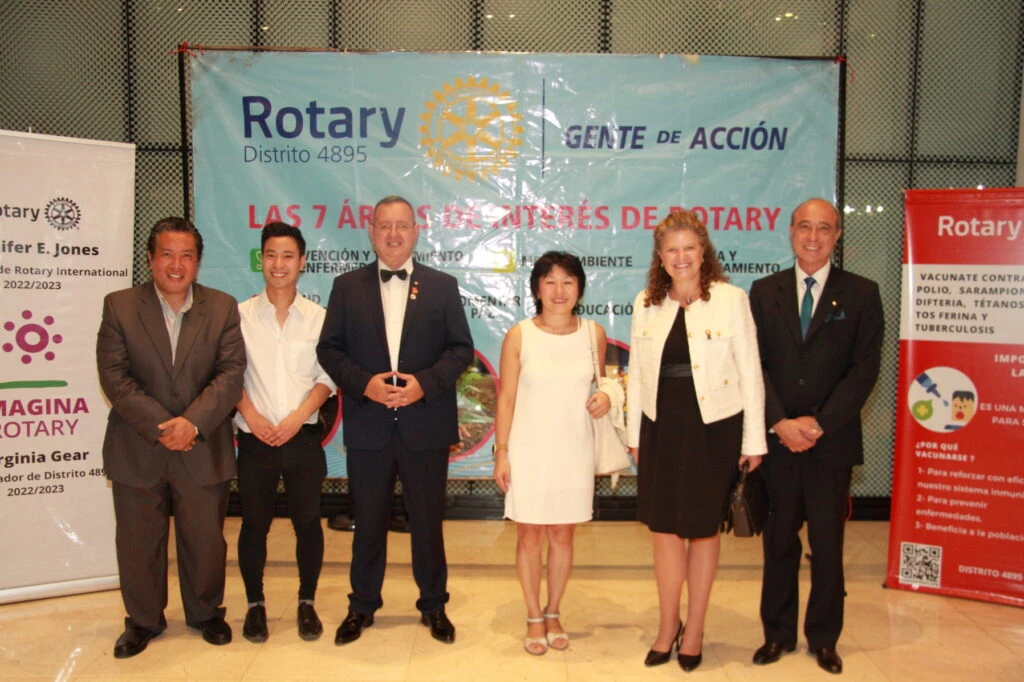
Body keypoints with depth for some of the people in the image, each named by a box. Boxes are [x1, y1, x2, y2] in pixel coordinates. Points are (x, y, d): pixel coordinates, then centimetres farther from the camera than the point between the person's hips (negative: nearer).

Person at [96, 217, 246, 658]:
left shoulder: (222, 307, 1)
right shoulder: (119, 306, -1)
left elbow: (231, 373, -6)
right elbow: (114, 377, -8)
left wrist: (193, 422, -19)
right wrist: (160, 427, -16)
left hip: (203, 449, 0)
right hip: (137, 451, 0)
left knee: (205, 539, 11)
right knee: (138, 542, 12)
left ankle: (206, 612, 34)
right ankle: (143, 620, 33)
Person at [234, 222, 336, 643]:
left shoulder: (318, 317, 2)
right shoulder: (240, 314, 2)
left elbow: (326, 376, 0)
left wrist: (298, 416, -12)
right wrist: (251, 414, -12)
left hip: (303, 437, 0)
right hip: (255, 439, 0)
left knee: (308, 521, 7)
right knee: (254, 523, 9)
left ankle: (307, 603, 24)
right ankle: (255, 604, 25)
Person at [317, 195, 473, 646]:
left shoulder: (442, 286, 4)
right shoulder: (347, 286, 6)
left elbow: (461, 349, 1)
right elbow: (329, 349, 2)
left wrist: (425, 382, -15)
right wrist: (363, 384, -14)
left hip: (426, 426, 0)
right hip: (367, 427, 1)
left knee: (428, 520, 11)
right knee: (368, 521, 12)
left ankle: (433, 605, 28)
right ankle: (362, 605, 29)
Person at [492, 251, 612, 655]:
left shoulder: (594, 334, -1)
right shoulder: (519, 336, -8)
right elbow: (506, 398, -4)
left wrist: (604, 398, -8)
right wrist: (501, 453, -6)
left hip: (573, 451, 2)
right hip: (528, 451, -2)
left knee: (563, 535, 12)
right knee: (529, 536, 7)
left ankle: (553, 613, 31)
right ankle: (534, 618, 26)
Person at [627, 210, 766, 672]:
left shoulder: (731, 299, -6)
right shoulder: (646, 303, 5)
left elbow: (750, 371, -5)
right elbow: (637, 373, 9)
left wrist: (753, 440, -5)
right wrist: (634, 434, 9)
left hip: (714, 427, -3)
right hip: (662, 426, 3)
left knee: (703, 529, 10)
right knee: (664, 529, 9)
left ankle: (694, 629, 27)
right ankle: (668, 627, 27)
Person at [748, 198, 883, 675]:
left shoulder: (861, 294, 2)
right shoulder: (764, 292, 7)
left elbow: (864, 369, -4)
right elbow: (755, 364, 1)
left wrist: (819, 424, -12)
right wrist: (779, 422, -11)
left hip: (832, 441, -1)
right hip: (778, 439, 1)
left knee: (828, 546, 8)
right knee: (778, 543, 10)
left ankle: (823, 638, 24)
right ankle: (778, 633, 24)